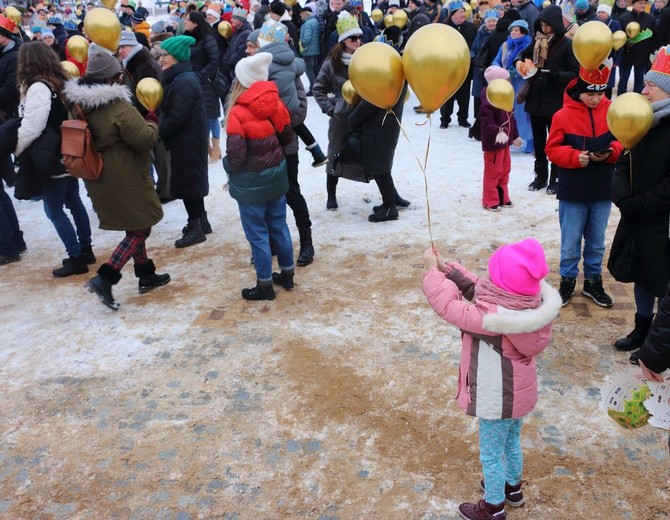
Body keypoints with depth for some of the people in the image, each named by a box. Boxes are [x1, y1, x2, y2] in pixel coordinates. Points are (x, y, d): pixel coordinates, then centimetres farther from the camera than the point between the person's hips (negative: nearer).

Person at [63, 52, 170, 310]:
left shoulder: (80, 104, 4)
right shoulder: (119, 108, -22)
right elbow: (145, 140, -21)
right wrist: (152, 122, -2)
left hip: (98, 179, 9)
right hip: (125, 180, -9)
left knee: (134, 227, 21)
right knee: (140, 229, 3)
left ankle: (145, 274, 30)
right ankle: (104, 278, -5)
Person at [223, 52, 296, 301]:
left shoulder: (238, 113, -20)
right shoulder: (276, 104, -4)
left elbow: (235, 155, -20)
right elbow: (287, 136, 8)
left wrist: (227, 166, 0)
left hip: (251, 182, -6)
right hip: (276, 174, 6)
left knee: (257, 233, 5)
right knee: (279, 225, 18)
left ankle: (265, 285, 15)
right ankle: (287, 274, 31)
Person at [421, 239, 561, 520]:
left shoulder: (491, 318, -36)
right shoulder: (529, 304, -12)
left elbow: (448, 304, -25)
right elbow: (478, 289, -1)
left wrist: (432, 270, -12)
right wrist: (447, 268, -4)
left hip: (498, 399, -8)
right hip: (519, 392, 8)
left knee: (491, 454, 15)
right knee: (511, 442, 30)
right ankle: (512, 487, 53)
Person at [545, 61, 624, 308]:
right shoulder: (563, 115, -10)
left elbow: (623, 141, 7)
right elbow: (553, 149, -6)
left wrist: (611, 152, -14)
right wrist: (575, 157, -22)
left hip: (603, 191, 3)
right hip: (573, 192, -3)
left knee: (597, 241, 16)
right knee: (570, 242, 8)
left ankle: (593, 281, 31)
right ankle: (567, 280, 25)